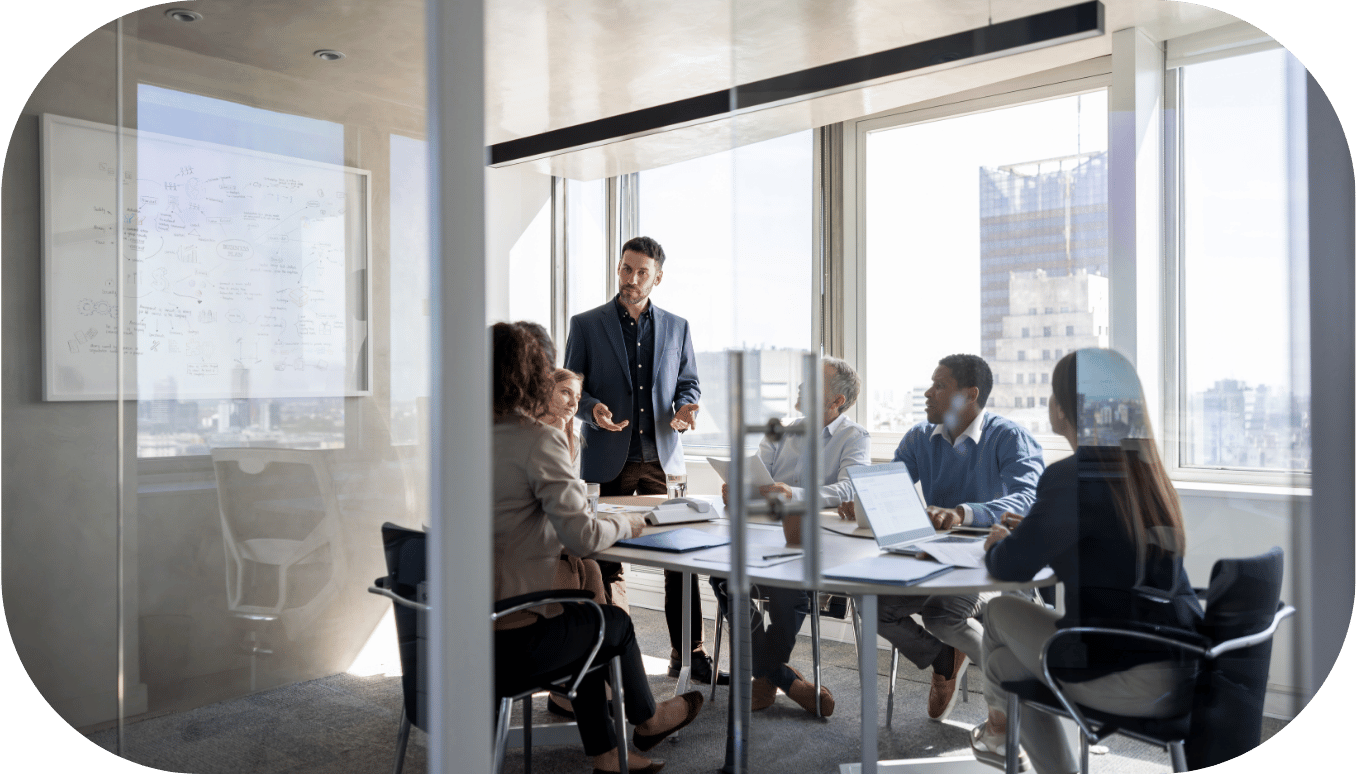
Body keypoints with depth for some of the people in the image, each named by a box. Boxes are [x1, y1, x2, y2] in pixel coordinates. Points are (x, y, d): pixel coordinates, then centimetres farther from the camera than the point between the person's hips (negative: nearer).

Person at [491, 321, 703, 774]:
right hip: (509, 643, -7)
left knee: (583, 620, 28)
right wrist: (623, 524, 0)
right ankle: (647, 720, 48)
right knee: (616, 622, 20)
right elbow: (581, 537, -21)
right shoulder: (537, 440, -17)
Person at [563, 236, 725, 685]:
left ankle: (687, 653, 12)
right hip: (608, 460, -1)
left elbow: (689, 383, 16)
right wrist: (592, 410, -17)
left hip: (663, 458, 2)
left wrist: (686, 408, -7)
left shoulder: (677, 328, 11)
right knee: (608, 560, 6)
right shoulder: (586, 325, 3)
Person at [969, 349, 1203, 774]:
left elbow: (1009, 569, -8)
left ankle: (999, 728, 38)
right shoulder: (1145, 470, 7)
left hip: (1132, 685, -7)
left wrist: (998, 544, 14)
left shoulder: (1071, 479, -17)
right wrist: (1017, 539, 26)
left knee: (1001, 612, 12)